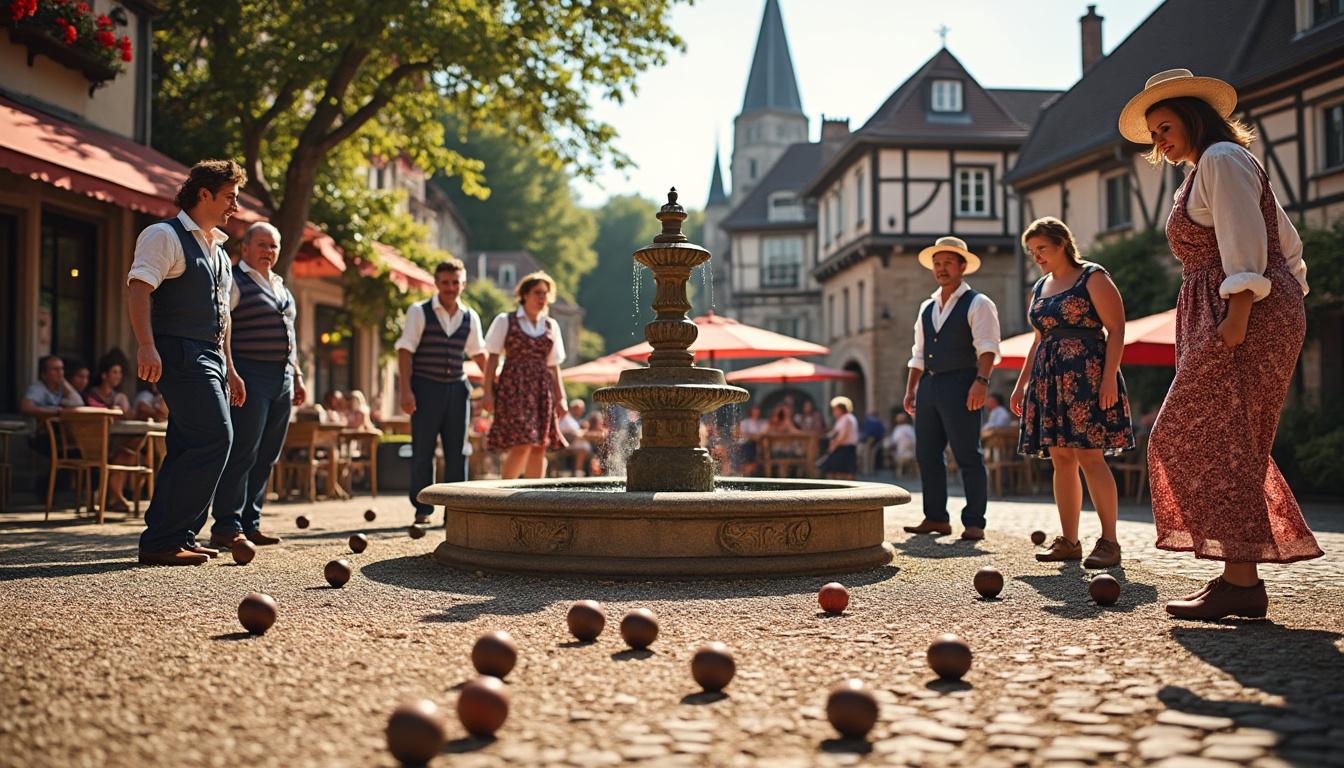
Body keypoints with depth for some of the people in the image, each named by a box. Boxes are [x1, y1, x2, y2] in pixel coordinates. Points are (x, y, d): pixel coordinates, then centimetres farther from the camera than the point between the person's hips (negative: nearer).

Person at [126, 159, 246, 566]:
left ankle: (178, 536, 13)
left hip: (210, 357, 9)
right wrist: (146, 346, -28)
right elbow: (139, 288, -15)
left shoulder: (218, 249, 23)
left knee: (188, 448, 8)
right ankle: (162, 539, -13)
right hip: (181, 352, -9)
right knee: (214, 438, -17)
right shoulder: (165, 235, -4)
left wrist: (229, 368, 26)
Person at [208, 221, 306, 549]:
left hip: (281, 379, 8)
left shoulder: (280, 286, 22)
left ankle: (250, 524, 14)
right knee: (242, 452, -10)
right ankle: (226, 527, -6)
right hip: (249, 378, -8)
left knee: (266, 457, 8)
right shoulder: (234, 281, -3)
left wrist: (297, 376, 23)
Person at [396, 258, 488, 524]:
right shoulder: (419, 312, -1)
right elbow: (405, 351, -5)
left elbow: (478, 353, 20)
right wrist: (406, 390, -12)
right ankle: (422, 510, 10)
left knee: (457, 451, 5)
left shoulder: (470, 317, 10)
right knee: (422, 451, 1)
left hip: (457, 388, 3)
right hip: (425, 388, -3)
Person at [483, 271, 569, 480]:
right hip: (514, 387, -4)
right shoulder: (505, 321, 4)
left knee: (540, 447, 1)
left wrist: (560, 398, 10)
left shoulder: (551, 325, 15)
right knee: (521, 445, -15)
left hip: (542, 389, 4)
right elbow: (493, 357, 2)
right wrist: (488, 391, -6)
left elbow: (553, 365, 16)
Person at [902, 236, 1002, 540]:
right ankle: (936, 518, 15)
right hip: (929, 385, 7)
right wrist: (910, 389, 15)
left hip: (959, 386, -7)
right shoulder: (927, 307, 20)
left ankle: (974, 523, 0)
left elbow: (987, 347, -12)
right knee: (927, 454, 7)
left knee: (968, 456, -5)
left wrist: (981, 381, -25)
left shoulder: (977, 304, 0)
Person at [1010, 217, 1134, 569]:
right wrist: (1021, 383, 20)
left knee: (1089, 456, -12)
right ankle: (1068, 542, 8)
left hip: (1087, 376, -7)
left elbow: (1116, 329, -8)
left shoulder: (1093, 278, -2)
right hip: (1049, 380, 7)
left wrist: (1110, 377, -18)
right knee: (1061, 458, 4)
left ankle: (1109, 542, -7)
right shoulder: (1041, 288, 19)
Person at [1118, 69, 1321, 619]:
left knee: (1208, 440, -13)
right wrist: (1286, 299, 23)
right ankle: (1242, 574, 9)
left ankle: (1242, 580, -14)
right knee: (1226, 444, 8)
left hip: (1244, 319, -11)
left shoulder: (1221, 158, -4)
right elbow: (1288, 245, 26)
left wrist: (1238, 315, -25)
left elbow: (1246, 241, -18)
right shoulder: (1210, 171, 25)